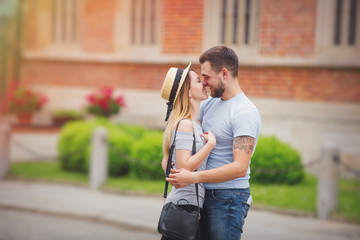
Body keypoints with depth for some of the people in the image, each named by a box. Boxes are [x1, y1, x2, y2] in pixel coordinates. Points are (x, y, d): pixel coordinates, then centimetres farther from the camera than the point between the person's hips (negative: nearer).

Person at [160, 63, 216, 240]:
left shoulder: (194, 124, 16)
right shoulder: (184, 124, -12)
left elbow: (166, 162, 23)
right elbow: (184, 167, -21)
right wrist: (211, 143, -15)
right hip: (185, 204, -10)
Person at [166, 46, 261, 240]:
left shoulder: (245, 113, -17)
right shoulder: (210, 103, 11)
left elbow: (240, 168, -25)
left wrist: (193, 177, -29)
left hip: (229, 198, -8)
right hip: (205, 194, 8)